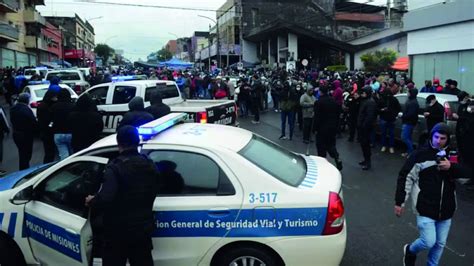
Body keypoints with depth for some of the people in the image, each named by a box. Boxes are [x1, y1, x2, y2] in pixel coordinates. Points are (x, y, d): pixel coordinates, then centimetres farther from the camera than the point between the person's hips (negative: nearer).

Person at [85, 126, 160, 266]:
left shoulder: (115, 167, -17)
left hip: (118, 230, -5)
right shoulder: (150, 165, 4)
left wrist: (91, 201, -6)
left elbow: (106, 198, -26)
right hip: (143, 228, 5)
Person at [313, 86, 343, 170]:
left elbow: (317, 117, -15)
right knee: (331, 144, 17)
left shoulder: (318, 103, -15)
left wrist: (315, 128, -7)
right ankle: (337, 159, 1)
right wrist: (336, 126, 16)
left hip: (322, 128, -5)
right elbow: (338, 114, 8)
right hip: (333, 128, 5)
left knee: (321, 147, 6)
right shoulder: (334, 101, 2)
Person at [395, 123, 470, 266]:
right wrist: (399, 202, -8)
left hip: (446, 208, 4)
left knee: (440, 243, 14)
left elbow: (467, 172, 0)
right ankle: (410, 250, 24)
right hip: (425, 207, -4)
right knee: (429, 242, -8)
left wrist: (451, 167, -18)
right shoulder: (421, 154, -10)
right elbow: (405, 177, -8)